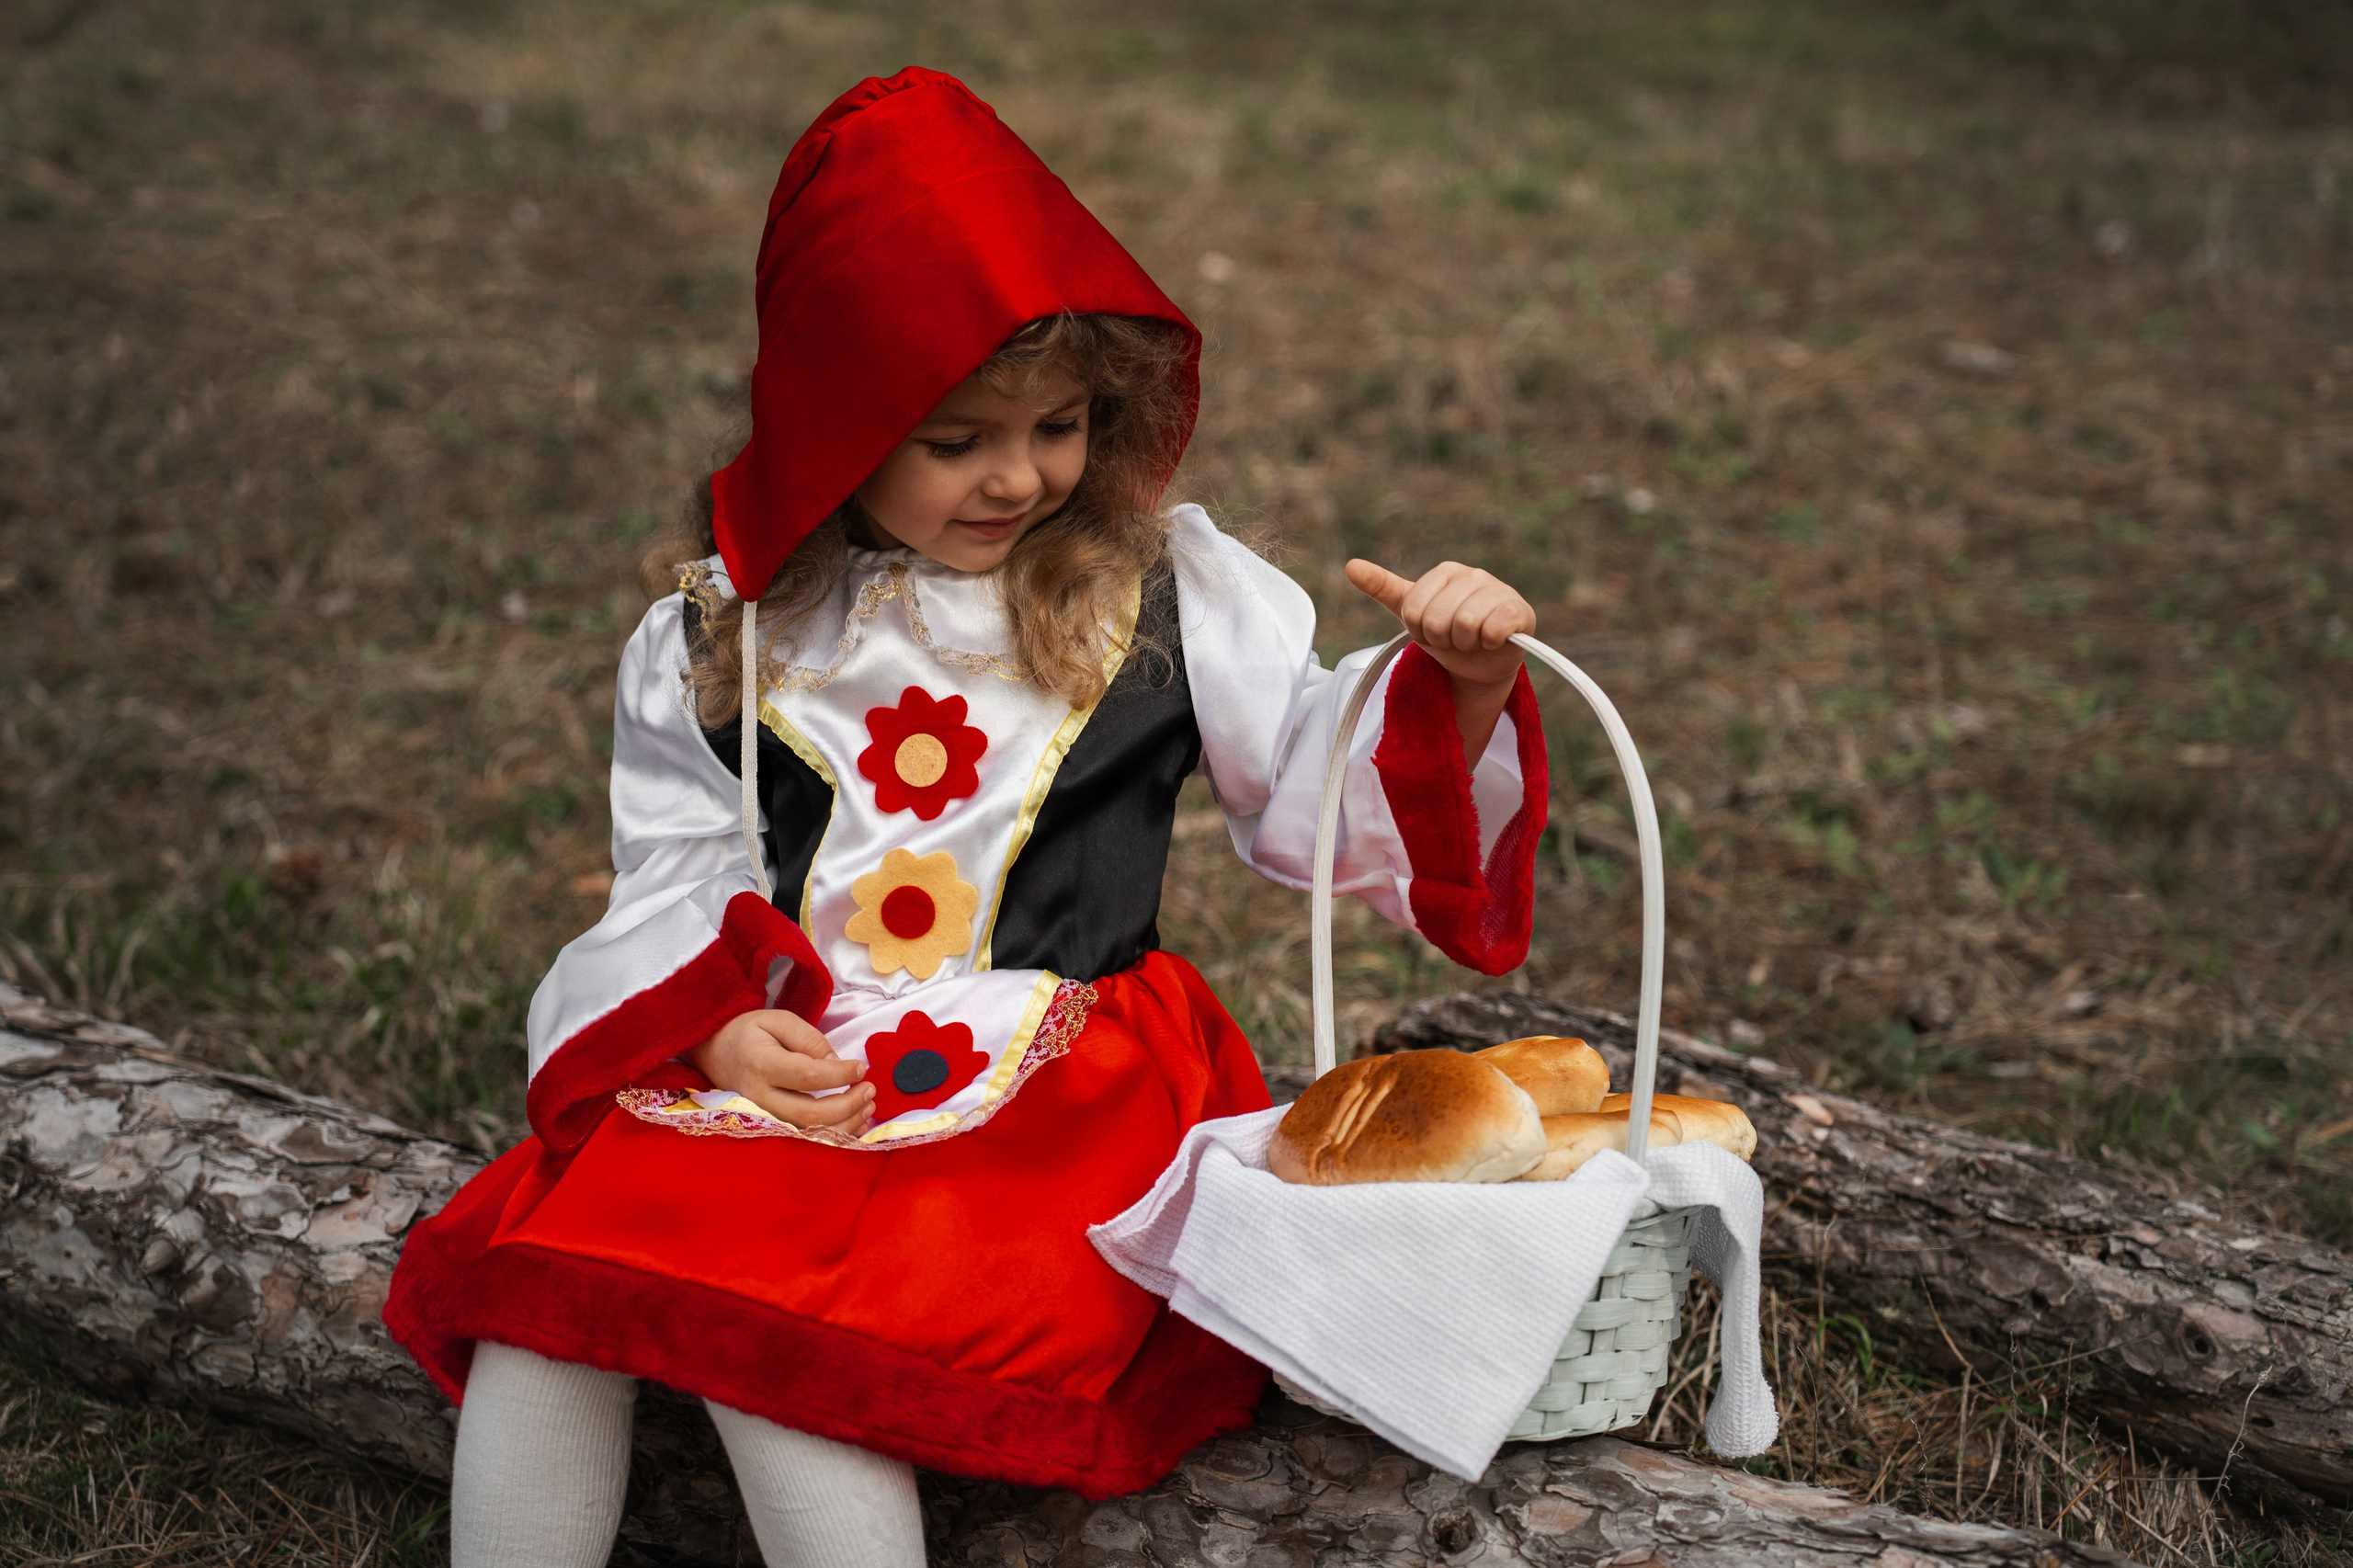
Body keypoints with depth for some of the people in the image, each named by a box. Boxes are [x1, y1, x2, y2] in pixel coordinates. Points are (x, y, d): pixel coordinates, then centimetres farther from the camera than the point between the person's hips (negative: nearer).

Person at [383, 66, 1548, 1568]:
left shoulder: (1167, 589, 4)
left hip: (1048, 1079, -3)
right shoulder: (725, 634, 8)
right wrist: (718, 1031, -11)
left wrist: (1461, 685, -16)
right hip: (774, 1064, 3)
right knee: (544, 1290, -21)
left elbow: (1333, 788, 3)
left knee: (774, 1336, -29)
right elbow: (674, 879, 9)